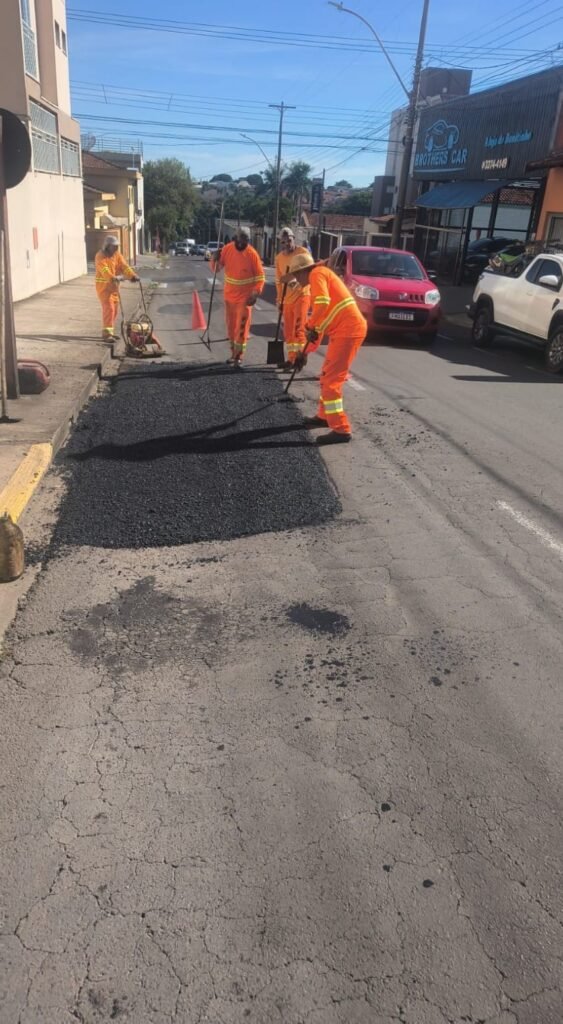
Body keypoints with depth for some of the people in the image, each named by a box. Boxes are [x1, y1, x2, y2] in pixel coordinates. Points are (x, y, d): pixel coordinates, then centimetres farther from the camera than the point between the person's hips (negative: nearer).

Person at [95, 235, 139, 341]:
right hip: (103, 285, -7)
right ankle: (107, 333, -15)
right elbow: (104, 270, -30)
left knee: (114, 308, 10)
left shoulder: (117, 254, 8)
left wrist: (132, 275, -21)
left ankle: (110, 331, 21)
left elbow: (124, 266, -4)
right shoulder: (100, 256, -13)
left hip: (114, 285, 7)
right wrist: (112, 278, -48)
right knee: (108, 308, -14)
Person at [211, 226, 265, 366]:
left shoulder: (252, 254, -13)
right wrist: (216, 260, -16)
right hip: (229, 294, 5)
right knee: (231, 326, 13)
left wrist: (255, 294, -18)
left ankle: (239, 356, -1)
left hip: (245, 296, -4)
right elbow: (216, 268, 5)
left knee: (242, 327, -8)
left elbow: (260, 276, -8)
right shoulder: (227, 249, -3)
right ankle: (234, 353, 26)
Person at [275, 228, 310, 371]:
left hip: (301, 295, -6)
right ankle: (291, 359, 18)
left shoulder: (302, 252, -8)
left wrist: (297, 280, -33)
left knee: (299, 327, -12)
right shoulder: (279, 257, 9)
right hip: (287, 298, 6)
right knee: (288, 331, 9)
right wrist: (279, 299, 15)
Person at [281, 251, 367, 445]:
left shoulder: (317, 273, -3)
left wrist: (309, 326, -9)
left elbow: (323, 302, -23)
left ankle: (341, 429, -8)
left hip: (347, 331, -10)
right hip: (344, 331, 10)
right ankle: (324, 416, 35)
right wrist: (305, 352, 32)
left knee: (331, 380, -9)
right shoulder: (319, 278, 27)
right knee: (327, 376, 22)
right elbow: (321, 322, 30)